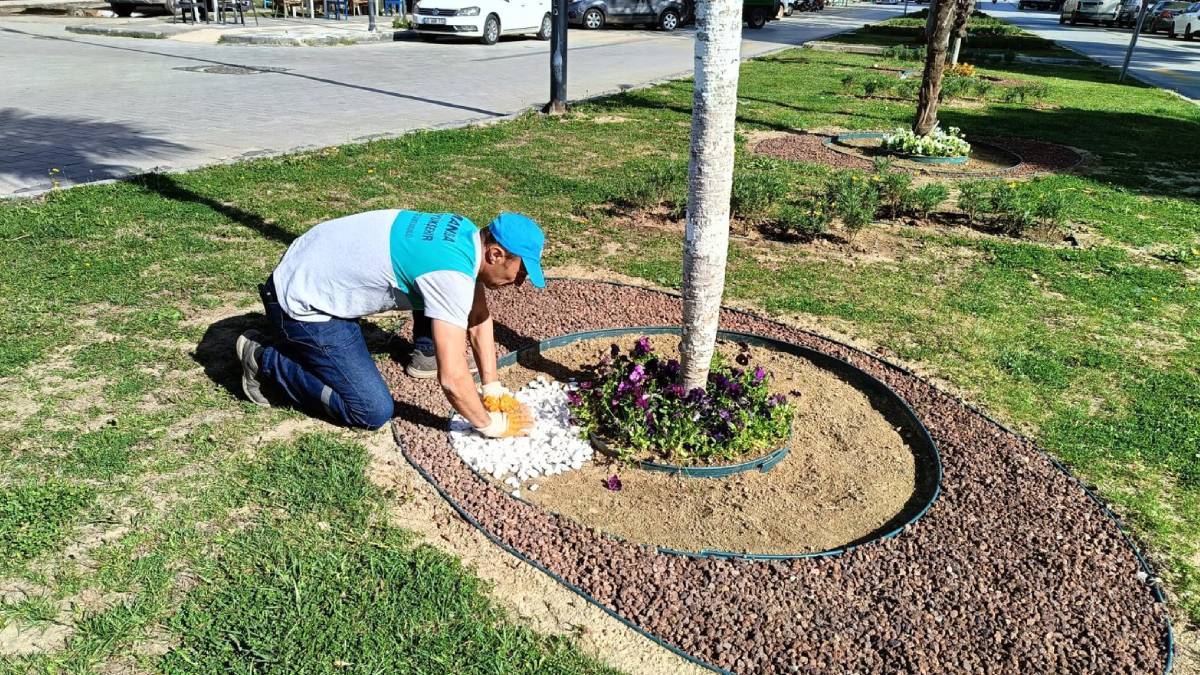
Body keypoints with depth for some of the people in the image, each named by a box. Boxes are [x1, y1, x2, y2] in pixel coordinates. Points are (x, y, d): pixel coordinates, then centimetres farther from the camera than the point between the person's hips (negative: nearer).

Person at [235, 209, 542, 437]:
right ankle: (264, 359, 1)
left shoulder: (467, 234, -2)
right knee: (374, 412, -10)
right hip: (302, 303, -9)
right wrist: (491, 424, -13)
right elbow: (452, 379, -29)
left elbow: (478, 319, 8)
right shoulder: (451, 275, -29)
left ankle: (425, 351, 24)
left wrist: (494, 389, 4)